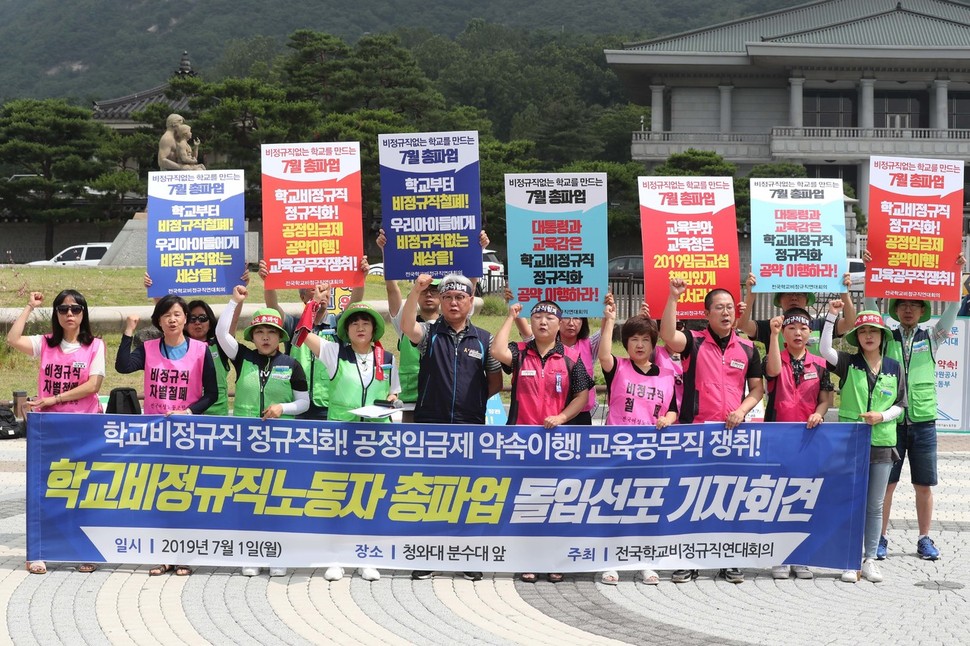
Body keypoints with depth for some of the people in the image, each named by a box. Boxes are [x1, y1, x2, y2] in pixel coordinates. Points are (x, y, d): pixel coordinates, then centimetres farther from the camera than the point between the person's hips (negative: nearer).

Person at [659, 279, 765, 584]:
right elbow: (668, 335, -22)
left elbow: (757, 389, 12)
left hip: (733, 432, 2)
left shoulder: (747, 348, 8)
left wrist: (742, 410, -7)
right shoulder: (693, 341, -1)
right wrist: (673, 298, -29)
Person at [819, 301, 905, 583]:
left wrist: (882, 416, -11)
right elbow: (824, 350, -17)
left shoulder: (894, 367, 6)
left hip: (882, 443, 2)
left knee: (875, 505, 7)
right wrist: (831, 316, -20)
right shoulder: (848, 363, 1)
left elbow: (900, 405, 8)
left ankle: (869, 559, 15)